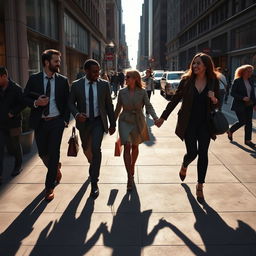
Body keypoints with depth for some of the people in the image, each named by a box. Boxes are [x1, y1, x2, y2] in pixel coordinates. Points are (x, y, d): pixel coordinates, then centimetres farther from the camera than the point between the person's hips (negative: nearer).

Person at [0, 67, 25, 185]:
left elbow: (22, 103, -9)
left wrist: (13, 113, -18)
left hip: (13, 123, -3)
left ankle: (18, 166, 36)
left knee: (15, 147, 13)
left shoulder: (16, 89, -10)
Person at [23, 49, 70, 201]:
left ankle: (50, 187, 11)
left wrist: (66, 119, -5)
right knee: (43, 152, 11)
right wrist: (35, 103, -17)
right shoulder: (34, 79, 0)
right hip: (40, 122, 2)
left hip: (56, 122, -1)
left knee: (54, 153, -1)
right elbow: (25, 98, 4)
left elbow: (67, 101, 4)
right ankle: (56, 168, 43)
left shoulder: (63, 80, 0)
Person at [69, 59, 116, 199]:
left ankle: (94, 183, -8)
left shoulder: (104, 84, -4)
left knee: (96, 148, -18)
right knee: (86, 149, 18)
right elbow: (71, 102, 2)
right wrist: (77, 114, -20)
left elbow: (109, 105, 2)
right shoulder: (76, 85, -5)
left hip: (98, 121, -2)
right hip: (84, 122, 2)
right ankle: (93, 164, 52)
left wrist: (113, 124, 5)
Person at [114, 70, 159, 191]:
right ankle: (130, 177, -14)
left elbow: (148, 106, -11)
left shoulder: (142, 92, -7)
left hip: (138, 122, 1)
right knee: (127, 146, -15)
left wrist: (155, 117, -29)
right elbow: (118, 108, 5)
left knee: (135, 146, 16)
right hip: (125, 121, 0)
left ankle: (132, 166, 43)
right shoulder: (122, 92, -3)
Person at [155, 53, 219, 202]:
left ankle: (200, 187, 18)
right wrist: (163, 117, 4)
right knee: (192, 153, -3)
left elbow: (216, 105, 7)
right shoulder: (187, 80, -3)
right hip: (189, 123, -1)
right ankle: (184, 166, 35)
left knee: (203, 154, 3)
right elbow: (175, 100, 3)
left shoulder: (213, 82, -1)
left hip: (205, 124, 1)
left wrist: (214, 100, -17)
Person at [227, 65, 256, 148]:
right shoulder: (237, 81, -9)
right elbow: (232, 93, -12)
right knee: (242, 121, -6)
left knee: (249, 122, 3)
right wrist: (243, 98, -21)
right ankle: (230, 131, 21)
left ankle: (248, 140, 11)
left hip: (249, 105, 6)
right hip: (239, 106, -6)